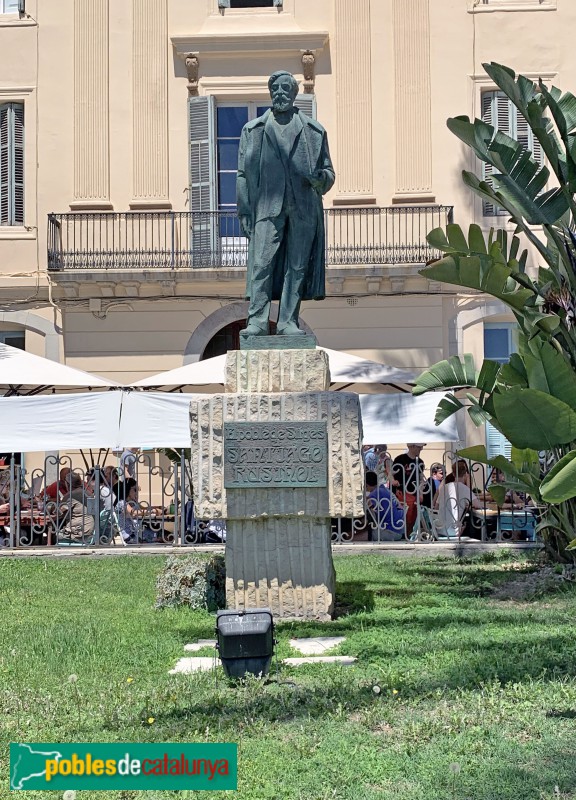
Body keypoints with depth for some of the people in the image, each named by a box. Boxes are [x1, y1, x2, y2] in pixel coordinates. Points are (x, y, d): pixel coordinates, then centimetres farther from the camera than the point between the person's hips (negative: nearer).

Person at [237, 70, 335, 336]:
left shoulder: (313, 130, 16)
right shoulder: (253, 129, 15)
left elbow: (328, 171, 17)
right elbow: (244, 173, 11)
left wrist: (320, 179, -8)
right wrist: (244, 211, 2)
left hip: (304, 207, 1)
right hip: (268, 206, -1)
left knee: (297, 266, -1)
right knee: (261, 263, -11)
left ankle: (288, 322, 2)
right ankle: (257, 321, -12)